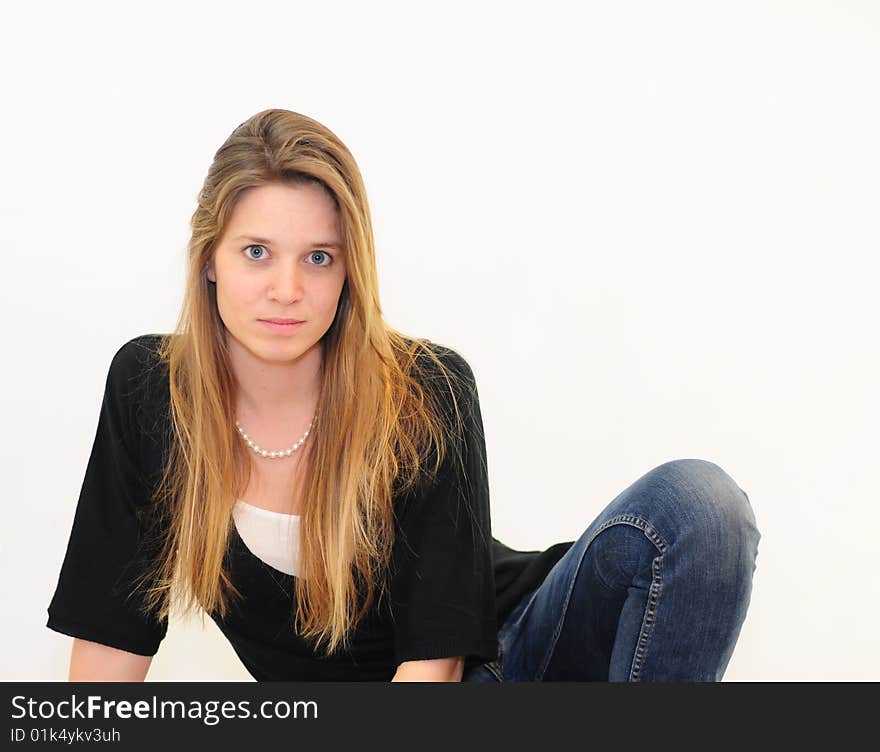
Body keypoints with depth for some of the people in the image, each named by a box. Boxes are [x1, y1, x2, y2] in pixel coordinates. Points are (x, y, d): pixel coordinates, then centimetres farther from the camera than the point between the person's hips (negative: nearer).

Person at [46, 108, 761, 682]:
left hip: (505, 647, -1)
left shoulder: (426, 393, -18)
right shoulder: (147, 389, -9)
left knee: (694, 499, -26)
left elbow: (434, 653, -20)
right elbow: (111, 630, -4)